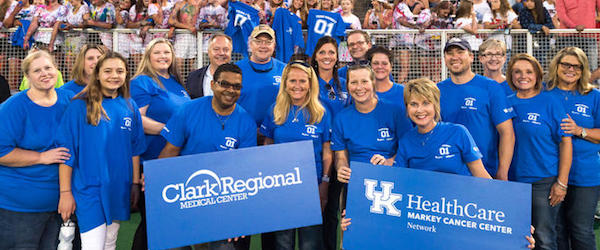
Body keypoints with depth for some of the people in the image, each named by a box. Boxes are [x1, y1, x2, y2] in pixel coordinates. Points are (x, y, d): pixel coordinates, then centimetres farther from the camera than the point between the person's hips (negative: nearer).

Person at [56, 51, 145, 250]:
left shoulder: (130, 107, 6)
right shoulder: (80, 106, -7)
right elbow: (66, 151, -8)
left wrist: (135, 183, 9)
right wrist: (65, 192, -10)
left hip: (120, 189, 4)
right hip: (89, 189, -4)